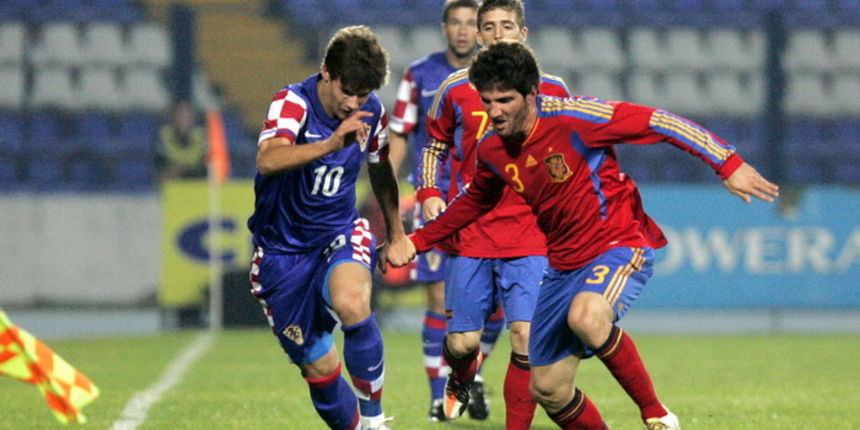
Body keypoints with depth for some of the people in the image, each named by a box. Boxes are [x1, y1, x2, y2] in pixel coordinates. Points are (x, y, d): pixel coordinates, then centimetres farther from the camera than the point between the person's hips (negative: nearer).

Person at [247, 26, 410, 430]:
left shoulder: (371, 113, -3)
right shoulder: (293, 103, -18)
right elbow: (268, 160, -40)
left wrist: (396, 232, 27)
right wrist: (333, 143, -53)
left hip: (339, 235, 2)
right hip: (282, 249, -1)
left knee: (351, 303, -33)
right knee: (317, 367, 1)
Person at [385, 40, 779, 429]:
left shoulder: (570, 118, -19)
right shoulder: (491, 151, 0)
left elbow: (655, 122, -16)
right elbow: (475, 201, 23)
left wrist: (728, 165, -20)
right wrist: (417, 241, 22)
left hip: (619, 246, -7)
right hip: (563, 264, 7)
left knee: (586, 317, -39)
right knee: (548, 390, 4)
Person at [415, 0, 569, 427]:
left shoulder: (551, 89, 5)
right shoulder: (457, 88, 4)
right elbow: (434, 146, 17)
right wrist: (430, 194, 2)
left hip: (529, 233, 0)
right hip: (469, 232, 1)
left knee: (526, 335, -14)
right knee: (462, 341, 1)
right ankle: (462, 377, 38)